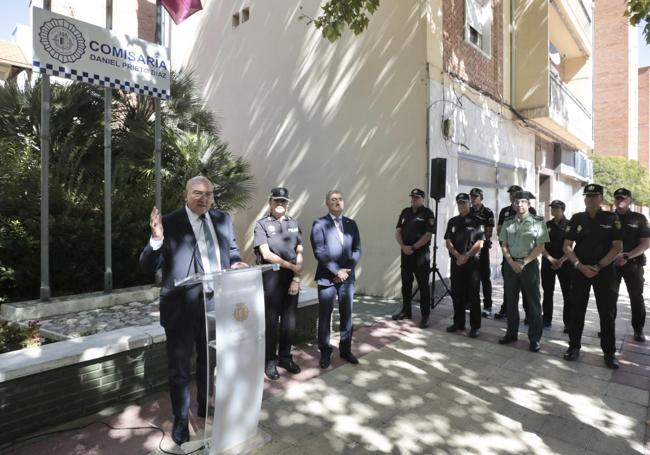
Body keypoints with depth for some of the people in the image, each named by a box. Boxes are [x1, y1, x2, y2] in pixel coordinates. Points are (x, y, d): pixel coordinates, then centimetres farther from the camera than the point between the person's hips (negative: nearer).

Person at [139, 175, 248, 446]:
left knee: (208, 362, 24)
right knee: (179, 368, 13)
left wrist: (236, 263, -9)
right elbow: (149, 267, -13)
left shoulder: (223, 219, 3)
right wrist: (157, 239, -31)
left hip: (215, 303, 5)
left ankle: (205, 409, 47)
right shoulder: (169, 223, -11)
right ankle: (180, 420, 35)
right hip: (182, 307, -4)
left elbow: (232, 249, 14)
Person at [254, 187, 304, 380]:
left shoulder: (294, 224, 10)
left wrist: (297, 278, -6)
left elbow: (299, 253, 5)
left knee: (289, 319, 10)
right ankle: (270, 361, 16)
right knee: (271, 320, 3)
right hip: (271, 277, -4)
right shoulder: (262, 224, -2)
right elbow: (266, 254, -10)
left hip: (292, 278, 4)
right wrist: (292, 266, -9)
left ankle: (285, 357, 25)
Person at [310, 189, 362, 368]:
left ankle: (345, 349, 25)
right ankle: (325, 352, 19)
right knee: (325, 316, 5)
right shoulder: (319, 224, -4)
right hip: (327, 277, -4)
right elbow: (319, 252, -12)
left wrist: (347, 270, -7)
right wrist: (337, 271, -14)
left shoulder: (351, 224, 10)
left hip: (347, 276, 4)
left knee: (347, 315, 10)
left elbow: (357, 249, 6)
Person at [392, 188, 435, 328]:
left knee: (423, 285, -2)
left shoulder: (427, 213, -4)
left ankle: (425, 315, 3)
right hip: (405, 252, 5)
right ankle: (406, 311, 23)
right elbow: (398, 231, 7)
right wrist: (403, 247, -9)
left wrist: (413, 247, -14)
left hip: (421, 253, -5)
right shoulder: (405, 212, 12)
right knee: (406, 283, 11)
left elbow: (428, 235, -12)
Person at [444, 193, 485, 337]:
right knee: (456, 294, 9)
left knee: (473, 295, -1)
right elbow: (448, 242, 5)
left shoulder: (476, 221, 0)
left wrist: (466, 256, -13)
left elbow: (479, 243, -7)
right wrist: (458, 256, -9)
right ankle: (458, 322, 19)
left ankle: (475, 326, 6)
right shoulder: (452, 221, 12)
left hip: (472, 262, -4)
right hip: (456, 261, 4)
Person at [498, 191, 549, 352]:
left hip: (529, 264, -3)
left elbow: (540, 247, -7)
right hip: (510, 264, 3)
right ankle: (511, 333, 25)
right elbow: (504, 245, 5)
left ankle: (534, 338, 15)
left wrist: (524, 262, -14)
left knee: (533, 302, 3)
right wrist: (511, 262, -8)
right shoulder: (508, 222, 6)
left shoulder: (538, 222, -3)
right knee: (510, 300, 11)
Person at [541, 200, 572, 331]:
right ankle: (546, 319, 18)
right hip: (547, 262, 3)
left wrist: (561, 260, -14)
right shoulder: (547, 225, 8)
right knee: (547, 292, 8)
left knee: (568, 294, -1)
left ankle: (568, 323, 6)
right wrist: (550, 258, -8)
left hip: (565, 263, -3)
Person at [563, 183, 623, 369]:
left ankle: (609, 352, 16)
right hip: (580, 270, 1)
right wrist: (579, 265, -12)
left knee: (607, 313, 4)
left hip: (605, 271, -1)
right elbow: (567, 246, 2)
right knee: (577, 310, 7)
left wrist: (598, 267, -14)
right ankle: (574, 346, 18)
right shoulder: (576, 219, 4)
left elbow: (618, 247, -5)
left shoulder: (612, 218, 0)